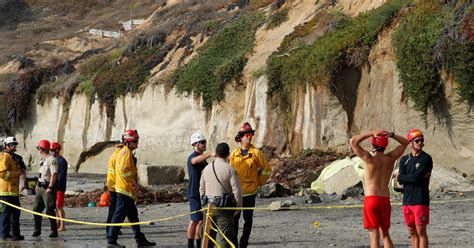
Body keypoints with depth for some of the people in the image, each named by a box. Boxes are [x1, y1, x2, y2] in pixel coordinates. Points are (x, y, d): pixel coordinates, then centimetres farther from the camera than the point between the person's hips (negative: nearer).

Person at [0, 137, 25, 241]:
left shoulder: (11, 157, 21)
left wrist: (19, 172, 18)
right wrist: (17, 173, -16)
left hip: (13, 190, 11)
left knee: (16, 212, 14)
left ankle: (16, 233, 21)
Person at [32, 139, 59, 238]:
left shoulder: (52, 160, -14)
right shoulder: (42, 159, 17)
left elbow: (54, 175, -20)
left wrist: (50, 187, -24)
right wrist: (37, 185, 21)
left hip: (48, 188, -9)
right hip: (40, 187, 10)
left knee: (50, 210, -7)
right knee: (36, 208, 9)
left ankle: (54, 231, 1)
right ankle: (37, 230, 17)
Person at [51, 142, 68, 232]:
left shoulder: (62, 161, -11)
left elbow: (61, 175, -17)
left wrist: (56, 186, -20)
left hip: (59, 187, -9)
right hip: (54, 187, 9)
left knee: (59, 207, -8)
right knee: (56, 207, 12)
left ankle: (62, 226, -5)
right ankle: (58, 224, 19)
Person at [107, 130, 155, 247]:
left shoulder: (125, 152, 18)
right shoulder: (126, 153, -15)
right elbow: (125, 170, -24)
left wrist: (135, 184, 16)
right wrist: (134, 183, -15)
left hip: (128, 190, 11)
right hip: (125, 190, -11)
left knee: (133, 215, 14)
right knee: (119, 215, -7)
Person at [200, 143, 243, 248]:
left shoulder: (206, 169, 7)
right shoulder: (230, 169, -11)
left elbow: (201, 189, 15)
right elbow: (237, 190, -13)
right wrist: (238, 207, -1)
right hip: (224, 208, -5)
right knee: (224, 237, -3)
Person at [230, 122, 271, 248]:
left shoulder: (256, 153, -3)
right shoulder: (234, 154, 4)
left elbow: (266, 169, 5)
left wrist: (259, 182, 6)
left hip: (250, 191, -2)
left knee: (248, 219, 5)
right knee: (234, 218, 4)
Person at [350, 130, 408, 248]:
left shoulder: (370, 159, -10)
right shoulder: (390, 158, 2)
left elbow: (353, 141, -10)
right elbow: (405, 142, 15)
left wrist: (371, 133, -12)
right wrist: (391, 134, -2)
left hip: (371, 199, -5)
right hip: (385, 200, 5)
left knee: (374, 235, -5)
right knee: (385, 234, 16)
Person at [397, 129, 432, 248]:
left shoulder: (426, 159, -4)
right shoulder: (404, 160, 12)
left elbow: (416, 178, -14)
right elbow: (400, 180, -1)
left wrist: (404, 177, 1)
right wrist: (414, 177, -8)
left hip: (420, 200, -5)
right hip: (407, 199, 5)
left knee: (421, 232, -6)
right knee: (412, 233, 10)